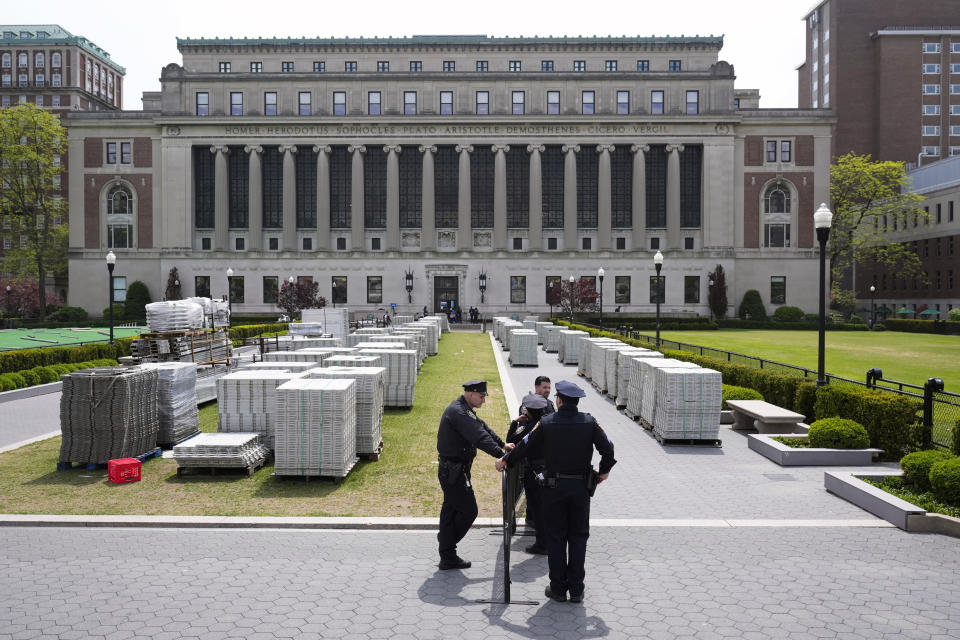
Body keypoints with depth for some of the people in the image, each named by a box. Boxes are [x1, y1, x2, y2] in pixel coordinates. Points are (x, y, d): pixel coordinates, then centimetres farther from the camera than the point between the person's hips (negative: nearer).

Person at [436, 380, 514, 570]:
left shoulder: (463, 410, 14)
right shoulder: (459, 412, -21)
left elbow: (483, 427, 24)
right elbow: (479, 437, -30)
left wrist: (502, 444, 24)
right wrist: (500, 455, -34)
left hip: (451, 470, 11)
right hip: (454, 471, -11)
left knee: (451, 510, 14)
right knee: (468, 511, -4)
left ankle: (447, 557, 22)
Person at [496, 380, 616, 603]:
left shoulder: (546, 422, -7)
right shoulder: (589, 422, -4)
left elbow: (524, 446, -1)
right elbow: (607, 448, -4)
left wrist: (505, 461, 15)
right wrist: (604, 471, 14)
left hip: (554, 487, -1)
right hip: (581, 487, 1)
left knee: (556, 537, 8)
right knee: (578, 537, 10)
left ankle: (558, 588, 13)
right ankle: (576, 589, 12)